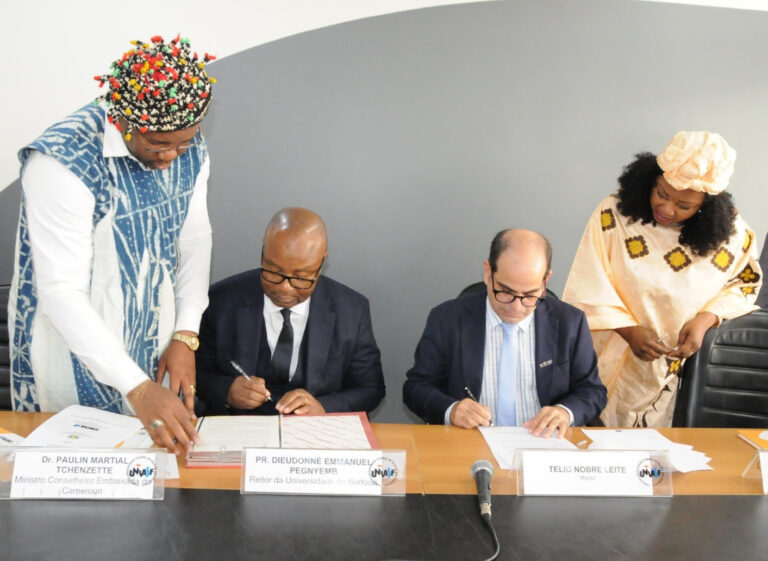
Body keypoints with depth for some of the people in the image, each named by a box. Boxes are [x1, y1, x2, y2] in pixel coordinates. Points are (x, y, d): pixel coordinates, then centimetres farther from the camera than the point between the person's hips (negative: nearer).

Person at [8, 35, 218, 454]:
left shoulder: (190, 150, -6)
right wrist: (137, 388, -31)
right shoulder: (64, 162, -26)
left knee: (168, 444, 20)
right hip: (77, 351, -5)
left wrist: (186, 336, -7)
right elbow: (61, 292, -27)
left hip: (157, 341, 6)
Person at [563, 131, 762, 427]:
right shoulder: (613, 214, -13)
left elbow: (745, 282, 6)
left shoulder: (728, 231, -6)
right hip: (616, 366, -1)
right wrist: (628, 330, -23)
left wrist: (705, 319, -12)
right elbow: (589, 288, -12)